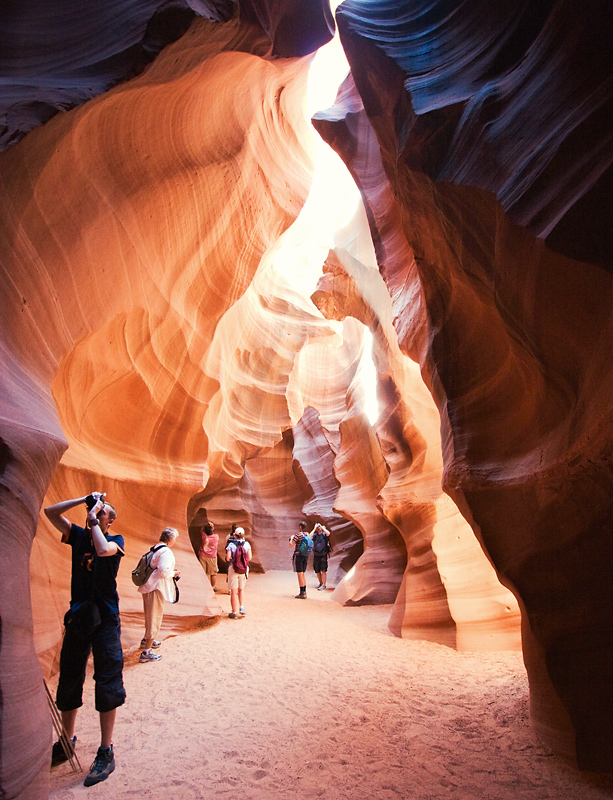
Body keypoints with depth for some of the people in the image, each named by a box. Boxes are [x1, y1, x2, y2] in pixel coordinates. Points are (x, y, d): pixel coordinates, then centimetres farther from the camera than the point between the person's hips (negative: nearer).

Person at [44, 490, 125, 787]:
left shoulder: (115, 540, -3)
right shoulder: (78, 535, 8)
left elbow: (103, 549, -27)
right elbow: (50, 512, 0)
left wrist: (93, 516, -17)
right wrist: (84, 500, -6)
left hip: (105, 618, -4)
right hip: (77, 616, 4)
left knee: (107, 683, -2)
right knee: (68, 681, 13)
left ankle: (106, 753, 8)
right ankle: (66, 741, 32)